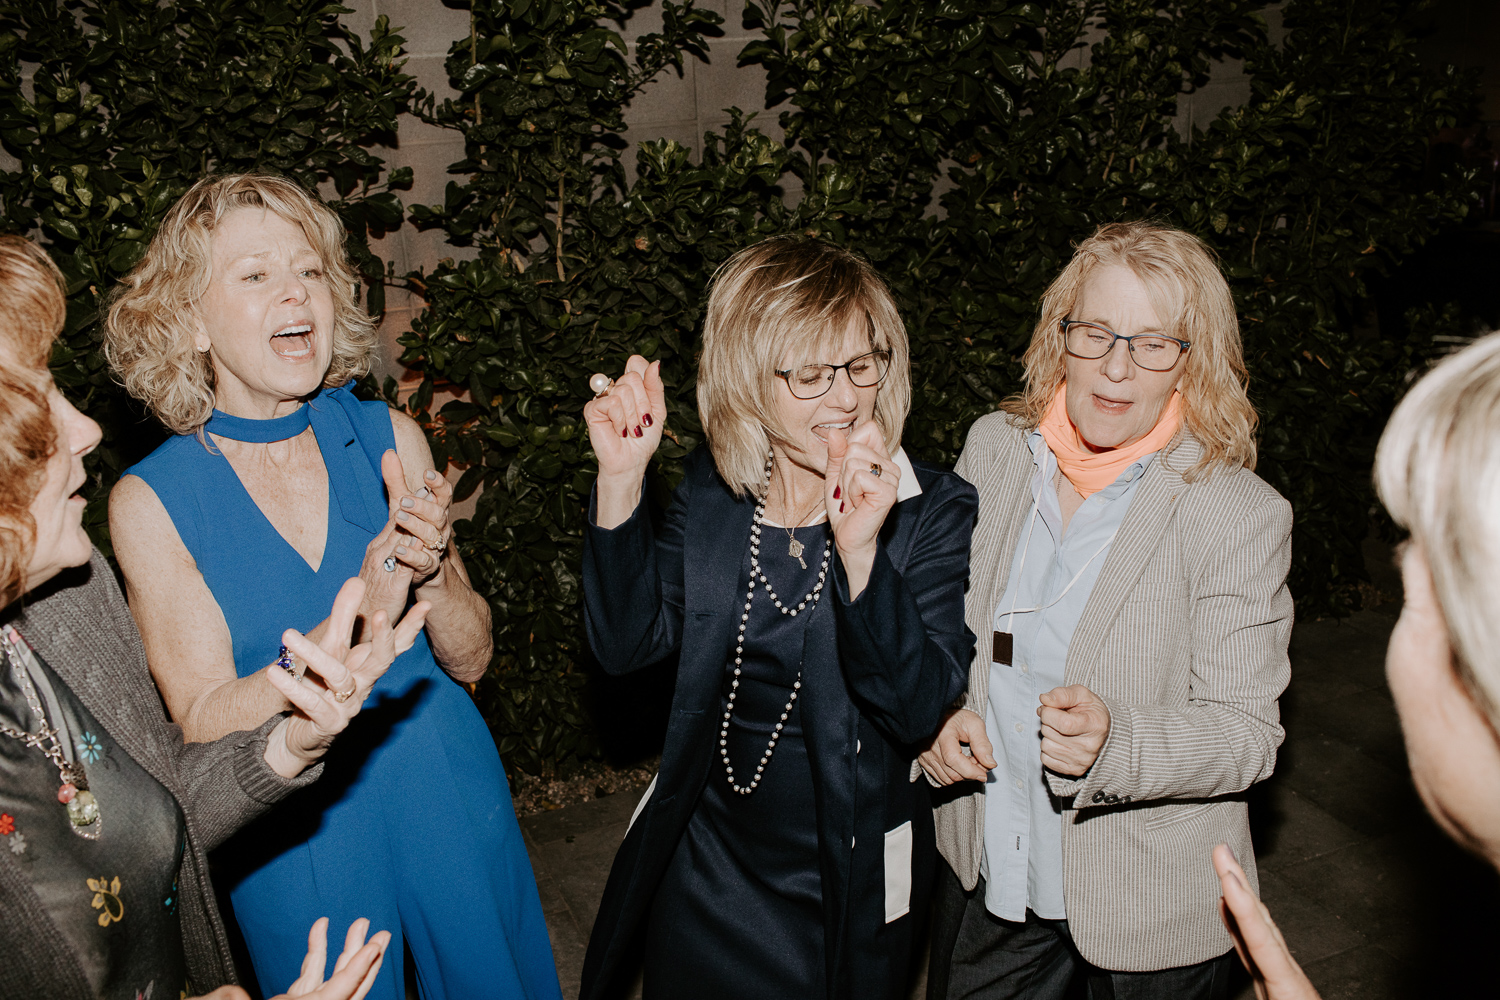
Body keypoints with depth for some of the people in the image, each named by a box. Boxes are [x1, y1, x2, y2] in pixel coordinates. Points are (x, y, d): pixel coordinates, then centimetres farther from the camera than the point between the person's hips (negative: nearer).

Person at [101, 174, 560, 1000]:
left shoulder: (389, 437, -7)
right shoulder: (150, 503, -13)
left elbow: (470, 659, -3)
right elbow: (204, 724, -15)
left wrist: (428, 576, -25)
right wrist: (356, 621, -29)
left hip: (451, 805, 3)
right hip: (295, 845, -2)